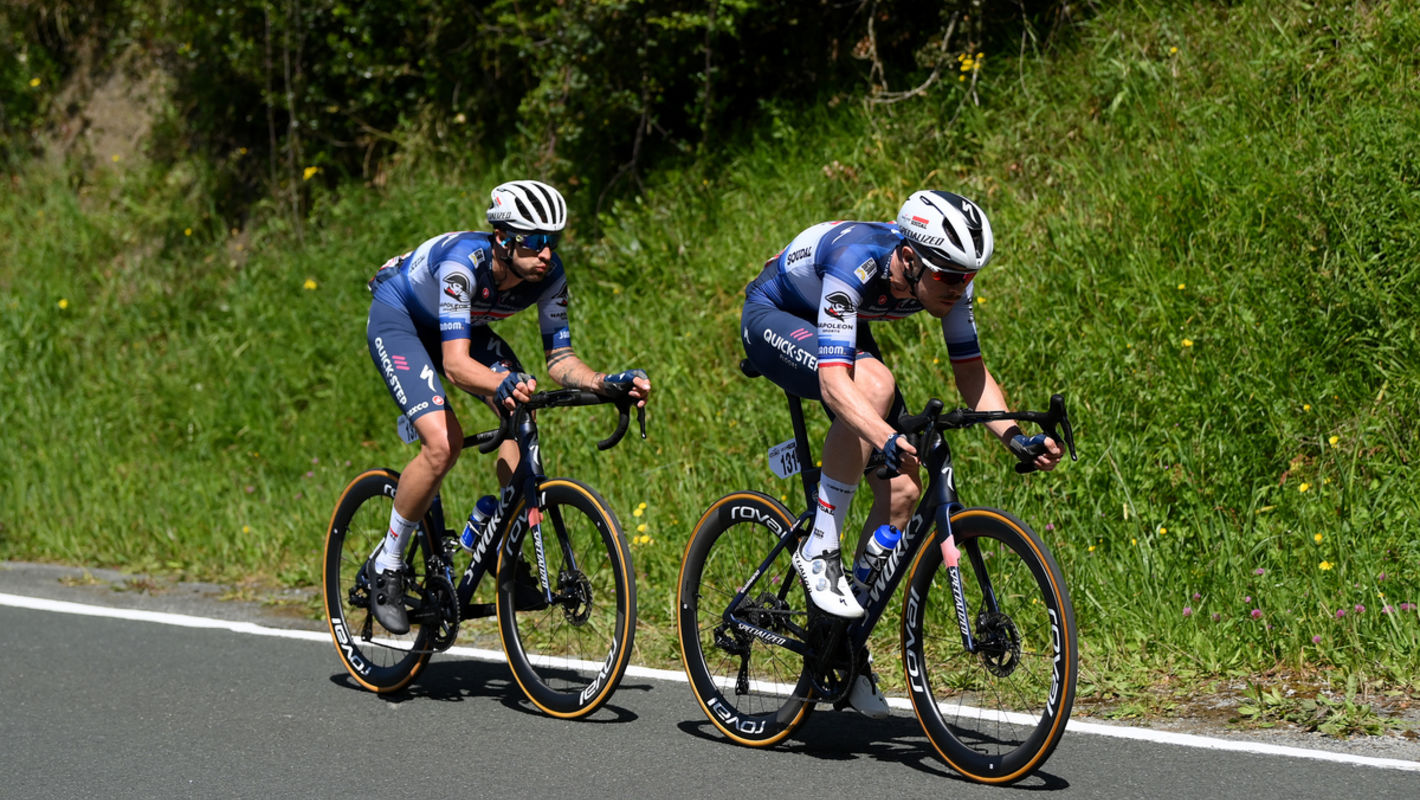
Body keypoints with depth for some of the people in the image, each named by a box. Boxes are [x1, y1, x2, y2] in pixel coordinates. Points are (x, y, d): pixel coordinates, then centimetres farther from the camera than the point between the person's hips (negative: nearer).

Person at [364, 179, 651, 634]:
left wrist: (607, 383, -37)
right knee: (443, 443, -24)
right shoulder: (463, 262, -39)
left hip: (463, 325, 6)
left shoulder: (549, 276, -23)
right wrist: (503, 385, -65)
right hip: (398, 319, -6)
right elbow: (455, 363, -45)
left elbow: (559, 359, -18)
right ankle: (386, 566, -6)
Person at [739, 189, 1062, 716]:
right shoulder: (855, 262, -40)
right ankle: (820, 551, -24)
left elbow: (969, 368, -13)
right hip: (773, 318, -7)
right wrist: (888, 440, -61)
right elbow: (834, 380, -46)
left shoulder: (946, 273, -22)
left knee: (903, 492, -7)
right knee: (875, 383, -37)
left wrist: (1013, 437, -29)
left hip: (842, 331, 7)